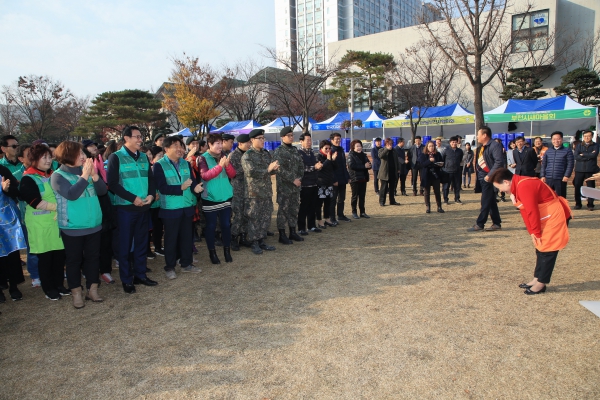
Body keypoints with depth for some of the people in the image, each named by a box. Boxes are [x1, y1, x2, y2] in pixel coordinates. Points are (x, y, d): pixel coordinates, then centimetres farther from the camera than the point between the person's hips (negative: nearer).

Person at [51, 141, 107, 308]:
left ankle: (92, 290, 23)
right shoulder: (58, 175, -9)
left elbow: (102, 191, -1)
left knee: (93, 257, 12)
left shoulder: (86, 170, 4)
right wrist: (84, 176, -23)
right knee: (74, 260, 7)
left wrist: (94, 175, -16)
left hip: (94, 225, 5)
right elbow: (71, 194, -24)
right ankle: (76, 293, 19)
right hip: (72, 228, -5)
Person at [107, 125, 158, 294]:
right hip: (125, 207, -5)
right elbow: (112, 183, -13)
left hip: (144, 207, 5)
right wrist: (133, 198, -18)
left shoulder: (144, 157, 11)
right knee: (125, 244, 4)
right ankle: (126, 280, 15)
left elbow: (151, 178, 13)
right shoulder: (116, 157, -6)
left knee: (141, 242, 13)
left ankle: (140, 274, 25)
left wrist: (151, 195, -6)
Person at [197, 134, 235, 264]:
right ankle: (212, 253, 19)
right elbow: (205, 176, -21)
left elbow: (233, 174, 2)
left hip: (225, 197, 4)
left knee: (226, 225, 8)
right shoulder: (203, 158, -7)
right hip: (210, 198, -4)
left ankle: (227, 251, 22)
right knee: (211, 226, 5)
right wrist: (220, 166, -29)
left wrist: (227, 164, -17)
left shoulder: (224, 156, 7)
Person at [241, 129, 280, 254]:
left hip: (267, 191, 6)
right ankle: (254, 243, 10)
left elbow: (270, 170, 17)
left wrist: (274, 168, -6)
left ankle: (262, 241, 21)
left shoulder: (266, 153, 13)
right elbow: (251, 172, -21)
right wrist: (268, 169, -21)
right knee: (254, 218, 0)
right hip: (254, 192, -6)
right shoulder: (247, 156, -8)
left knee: (266, 217, 10)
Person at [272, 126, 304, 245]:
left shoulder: (295, 150, 13)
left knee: (294, 209, 11)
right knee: (283, 209, -2)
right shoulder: (278, 151, -8)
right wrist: (293, 180, -18)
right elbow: (280, 169, -17)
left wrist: (299, 178, -2)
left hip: (296, 185, 7)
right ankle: (282, 235, 5)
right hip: (284, 186, -7)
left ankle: (293, 232, 22)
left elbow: (301, 165, 14)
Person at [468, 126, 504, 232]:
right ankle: (496, 223, 20)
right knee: (491, 202, 13)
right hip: (482, 177, 9)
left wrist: (489, 175, -22)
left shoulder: (495, 145, -13)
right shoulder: (481, 147, 15)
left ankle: (479, 224, 1)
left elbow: (499, 162, -20)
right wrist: (476, 172, 8)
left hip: (489, 178, -9)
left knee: (486, 202, -4)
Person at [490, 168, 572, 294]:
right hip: (546, 218, 10)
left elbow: (532, 212, -24)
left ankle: (541, 284, 6)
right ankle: (537, 279, 23)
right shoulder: (517, 187, 6)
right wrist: (532, 232, 3)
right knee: (540, 249, 14)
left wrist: (536, 233, -14)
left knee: (547, 251, -3)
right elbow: (525, 211, 7)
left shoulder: (524, 187, -26)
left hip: (555, 217, -10)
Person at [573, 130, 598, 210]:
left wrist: (583, 155, -7)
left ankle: (590, 204, 8)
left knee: (591, 187, 0)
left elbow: (594, 155, -12)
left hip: (591, 170, -1)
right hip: (579, 169, 1)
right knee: (577, 187, 0)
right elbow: (576, 157, -5)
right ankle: (578, 204, 10)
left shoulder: (595, 145, 7)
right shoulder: (579, 146, 10)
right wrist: (589, 156, -9)